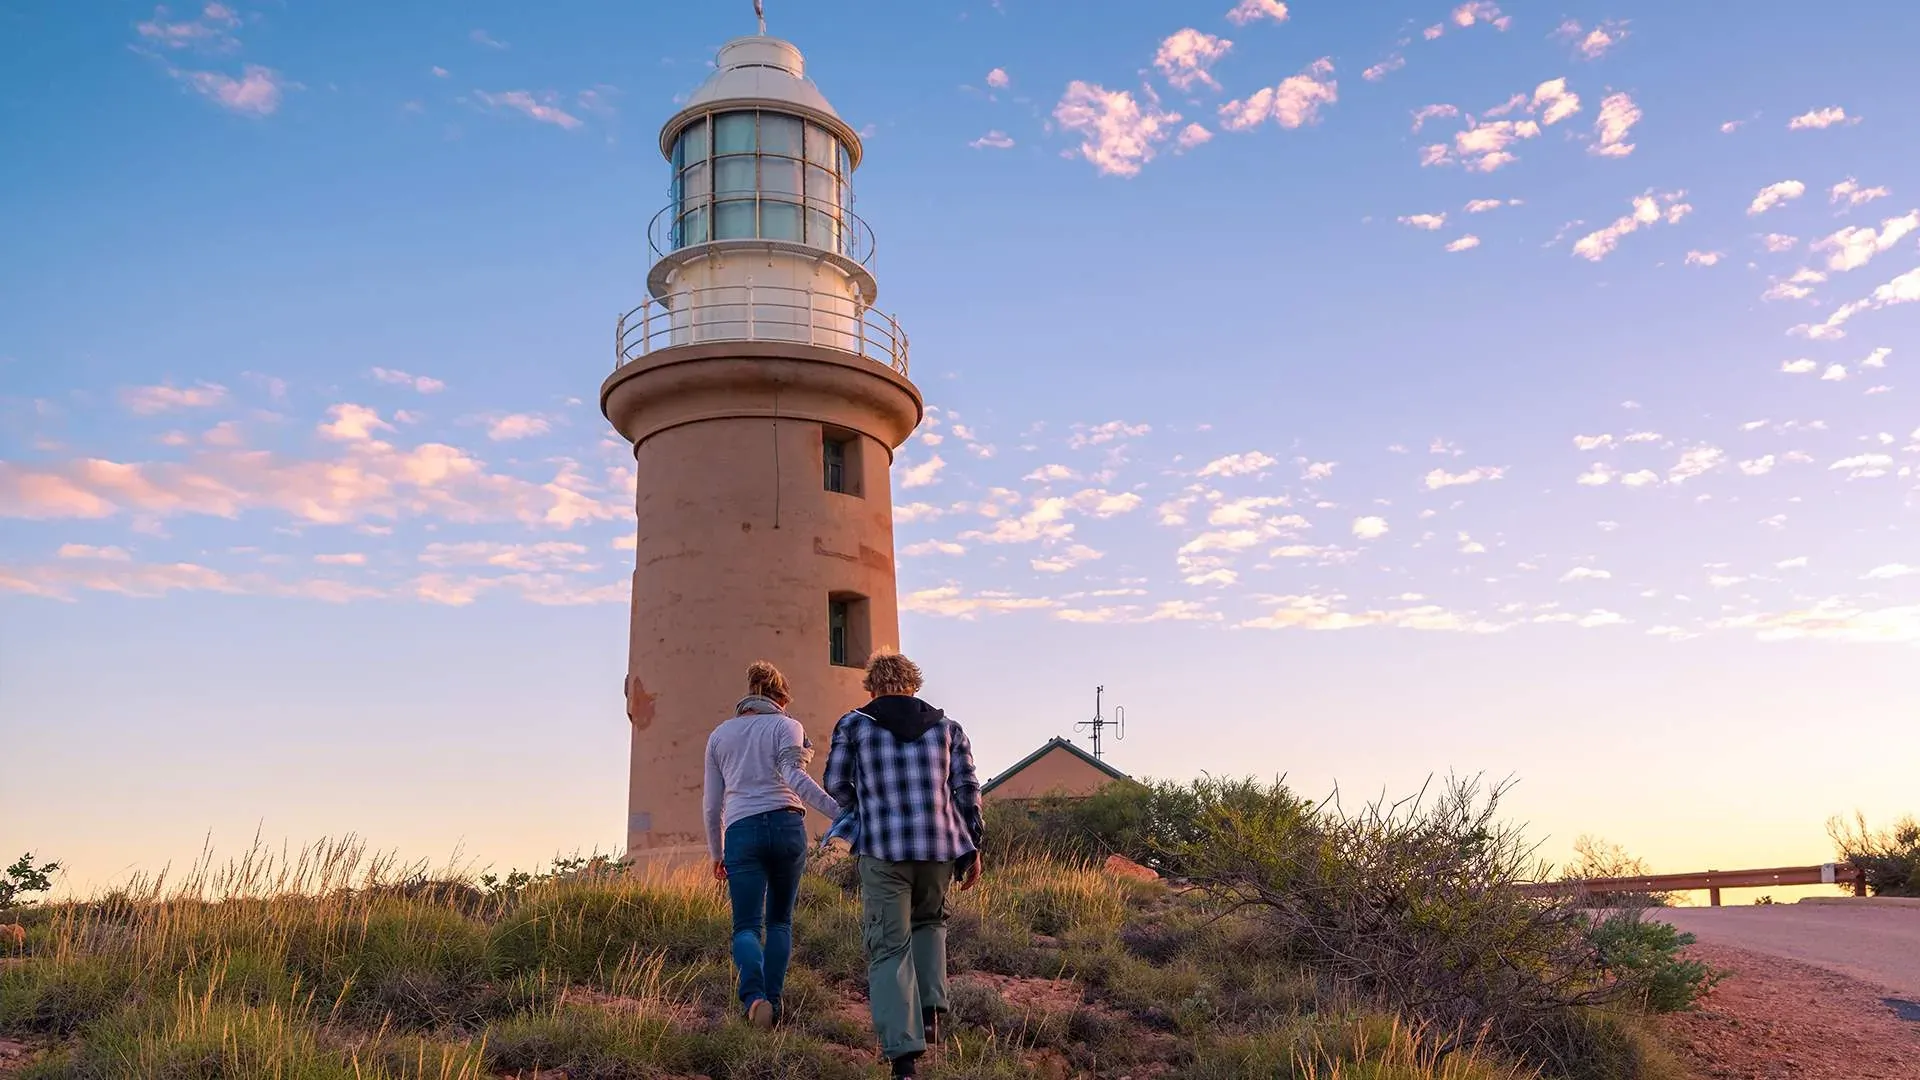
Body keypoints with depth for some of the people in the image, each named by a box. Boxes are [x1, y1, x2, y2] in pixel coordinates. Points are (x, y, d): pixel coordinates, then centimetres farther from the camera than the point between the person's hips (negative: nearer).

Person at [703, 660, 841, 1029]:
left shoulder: (719, 735, 18)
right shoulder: (787, 726, 9)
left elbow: (712, 805, 18)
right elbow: (794, 777, -10)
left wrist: (716, 854, 27)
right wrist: (838, 811, -17)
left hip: (742, 832, 1)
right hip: (787, 825, -1)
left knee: (746, 926, -1)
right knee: (780, 921, 15)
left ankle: (754, 995, -27)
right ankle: (773, 1001, 5)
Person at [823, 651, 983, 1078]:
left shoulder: (854, 724, 6)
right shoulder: (947, 728, 12)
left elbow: (835, 783, 8)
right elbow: (968, 789, 7)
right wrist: (972, 848, 12)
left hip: (882, 850, -3)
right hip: (940, 848, 3)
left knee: (889, 948, 1)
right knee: (929, 921, 29)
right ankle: (931, 1006, 13)